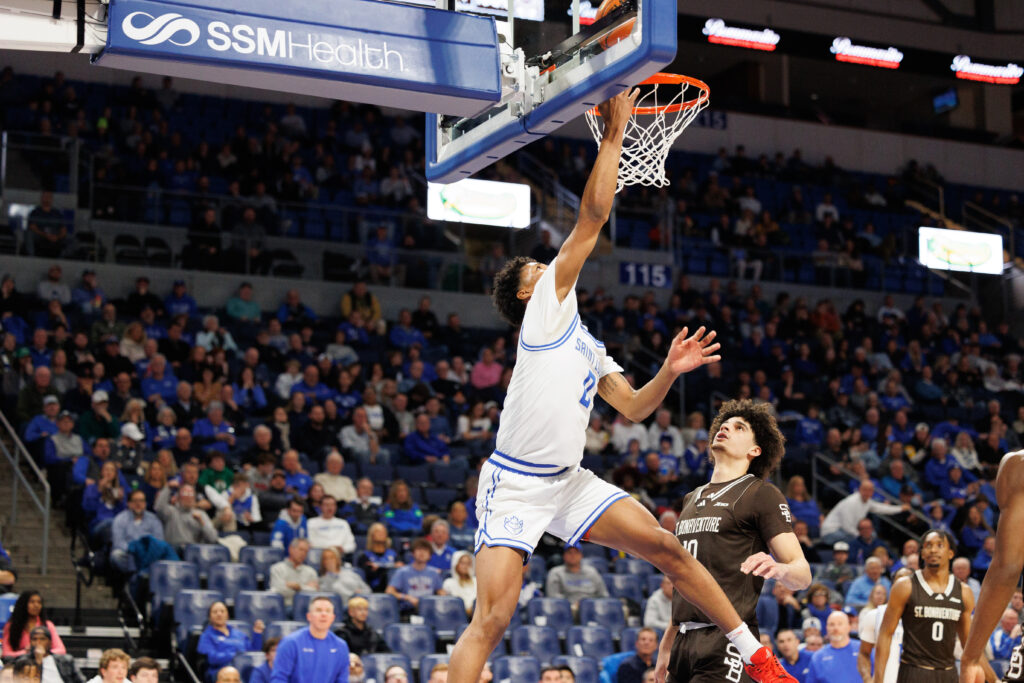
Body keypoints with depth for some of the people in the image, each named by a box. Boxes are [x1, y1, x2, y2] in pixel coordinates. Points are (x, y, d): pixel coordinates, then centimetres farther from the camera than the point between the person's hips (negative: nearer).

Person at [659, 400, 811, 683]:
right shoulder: (691, 499, 22)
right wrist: (667, 644, 22)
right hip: (685, 642, 7)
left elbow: (803, 575, -7)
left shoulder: (762, 494, 0)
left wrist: (779, 569, -30)